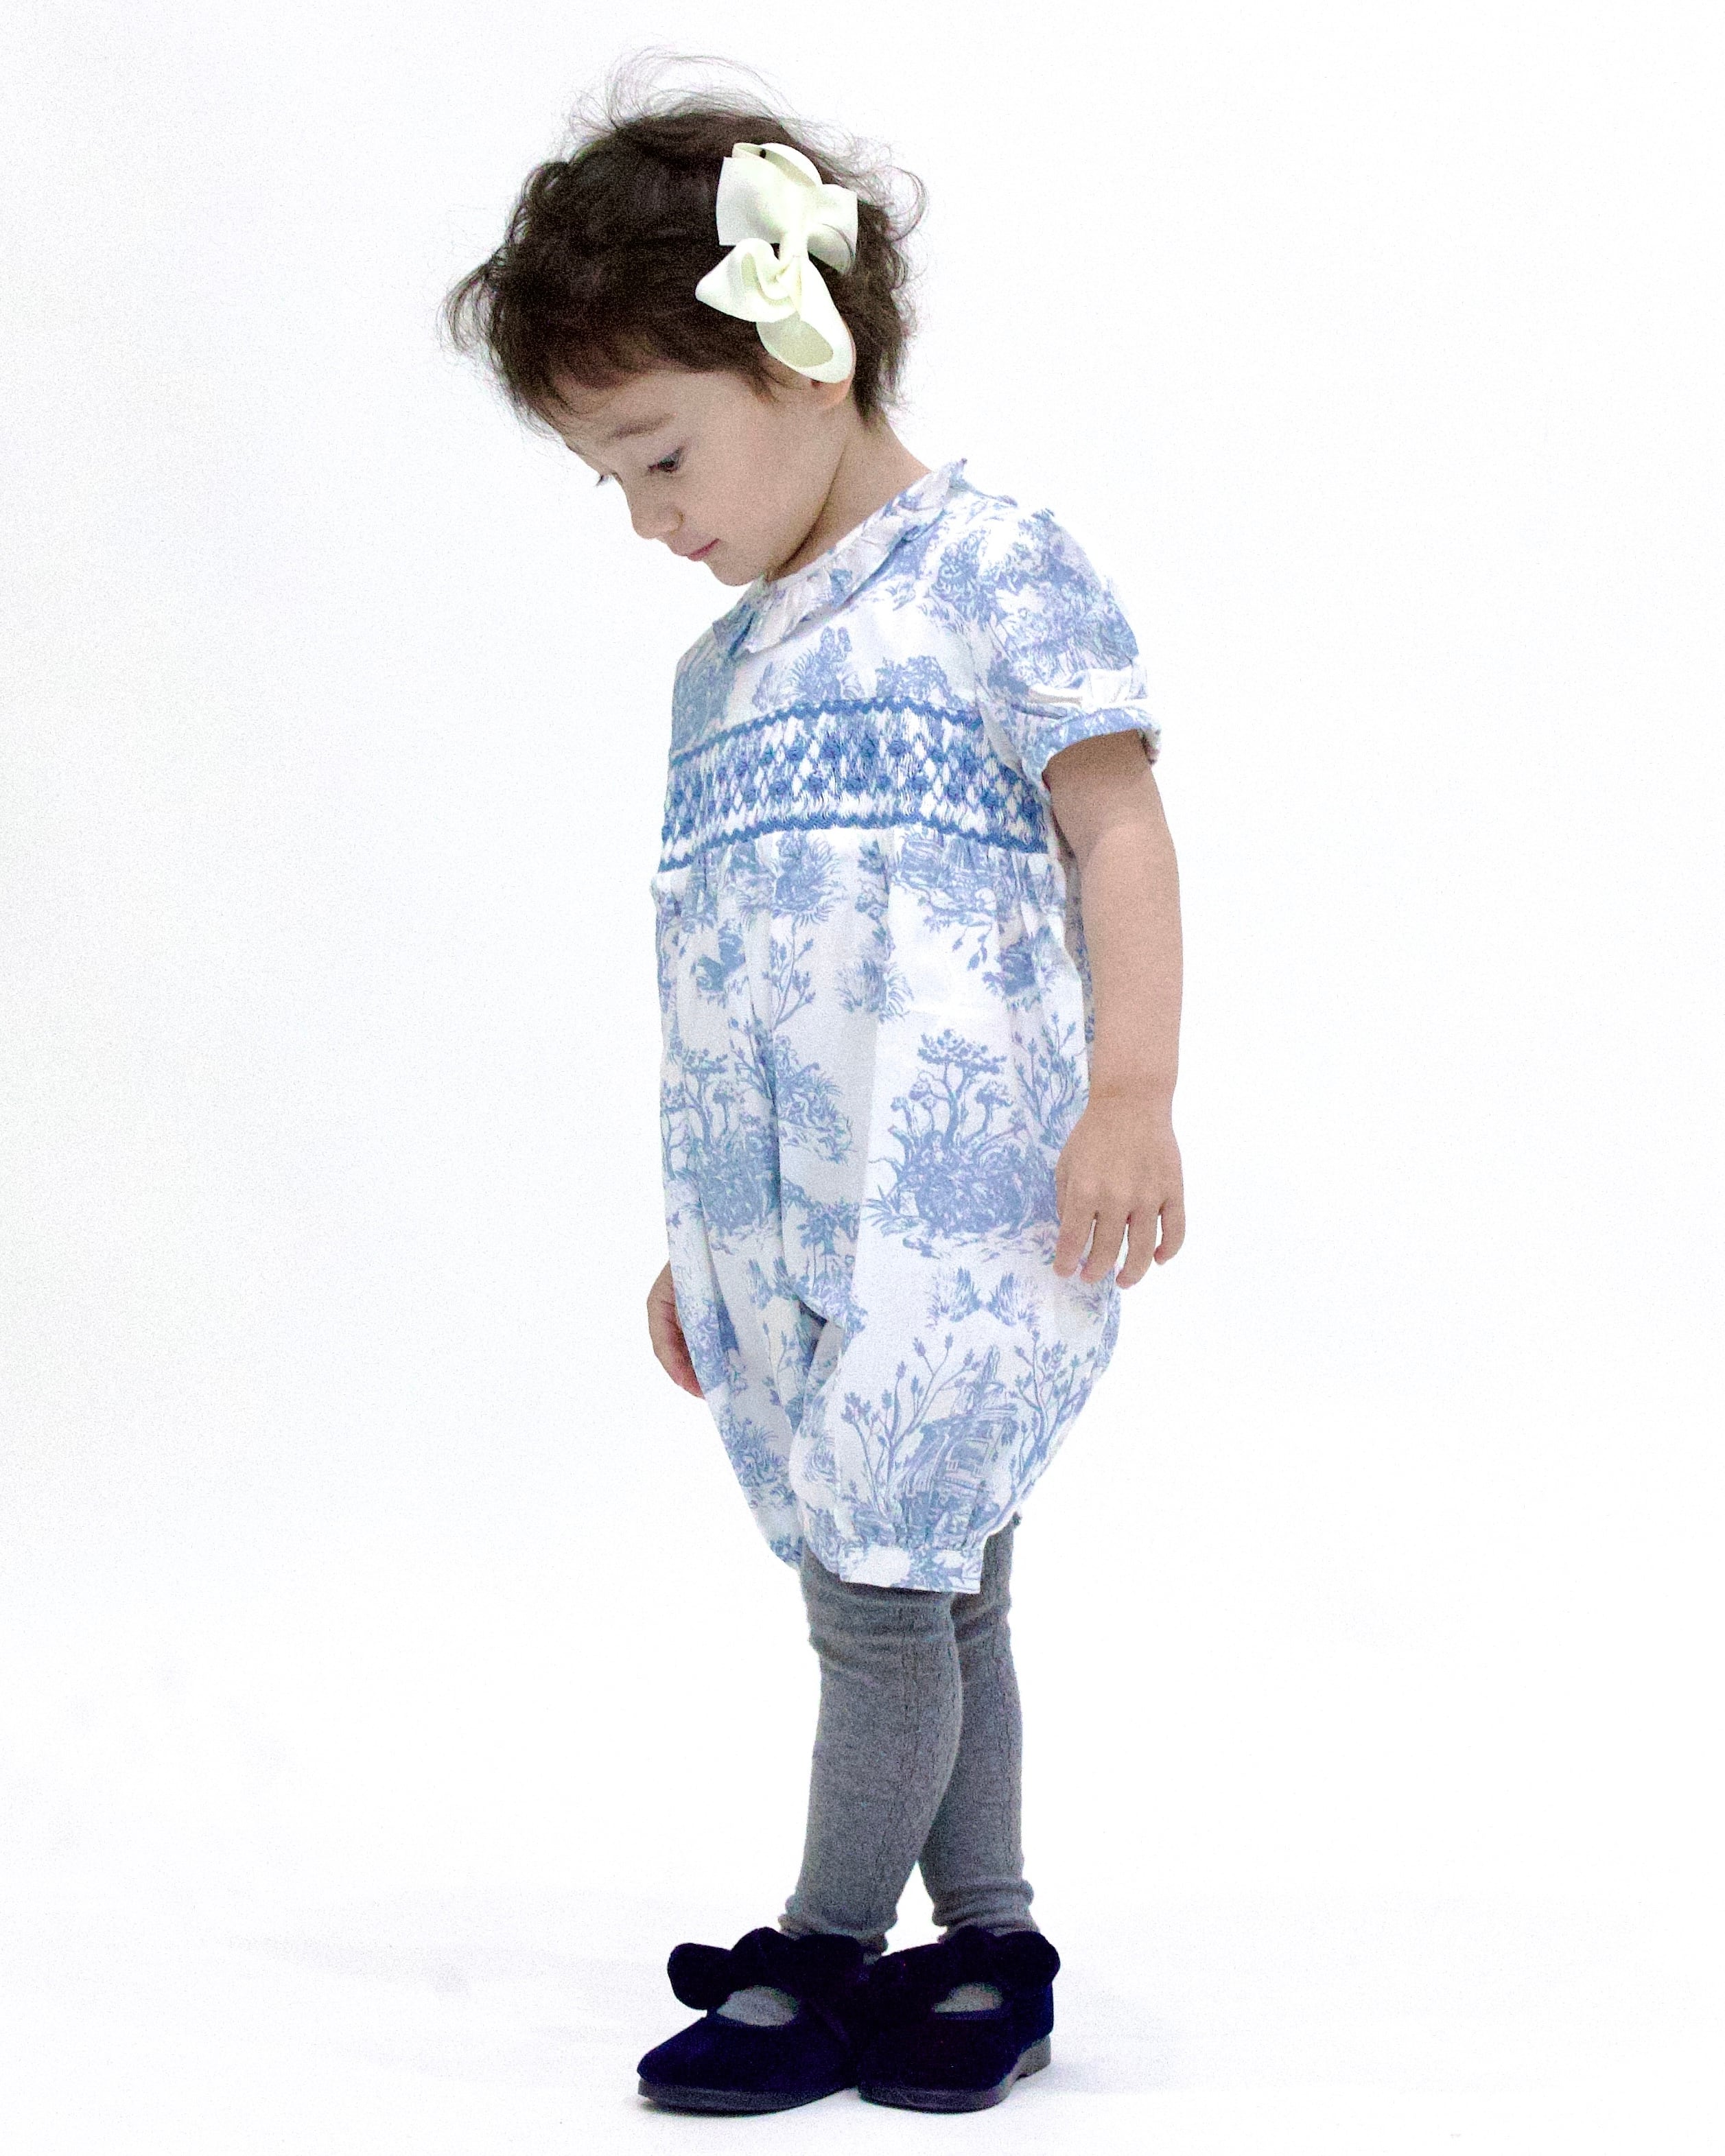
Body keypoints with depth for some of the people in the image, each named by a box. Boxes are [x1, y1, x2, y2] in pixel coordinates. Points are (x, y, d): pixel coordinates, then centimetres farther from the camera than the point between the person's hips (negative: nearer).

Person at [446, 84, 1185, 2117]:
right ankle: (985, 1944, 20)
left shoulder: (987, 568, -4)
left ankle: (826, 1951, 10)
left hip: (958, 1205, -7)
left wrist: (1130, 1097, -22)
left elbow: (1117, 831, -11)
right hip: (777, 1228, 7)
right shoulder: (719, 668, 18)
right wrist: (697, 1240, 22)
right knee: (931, 1589, 11)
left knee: (881, 1585, -5)